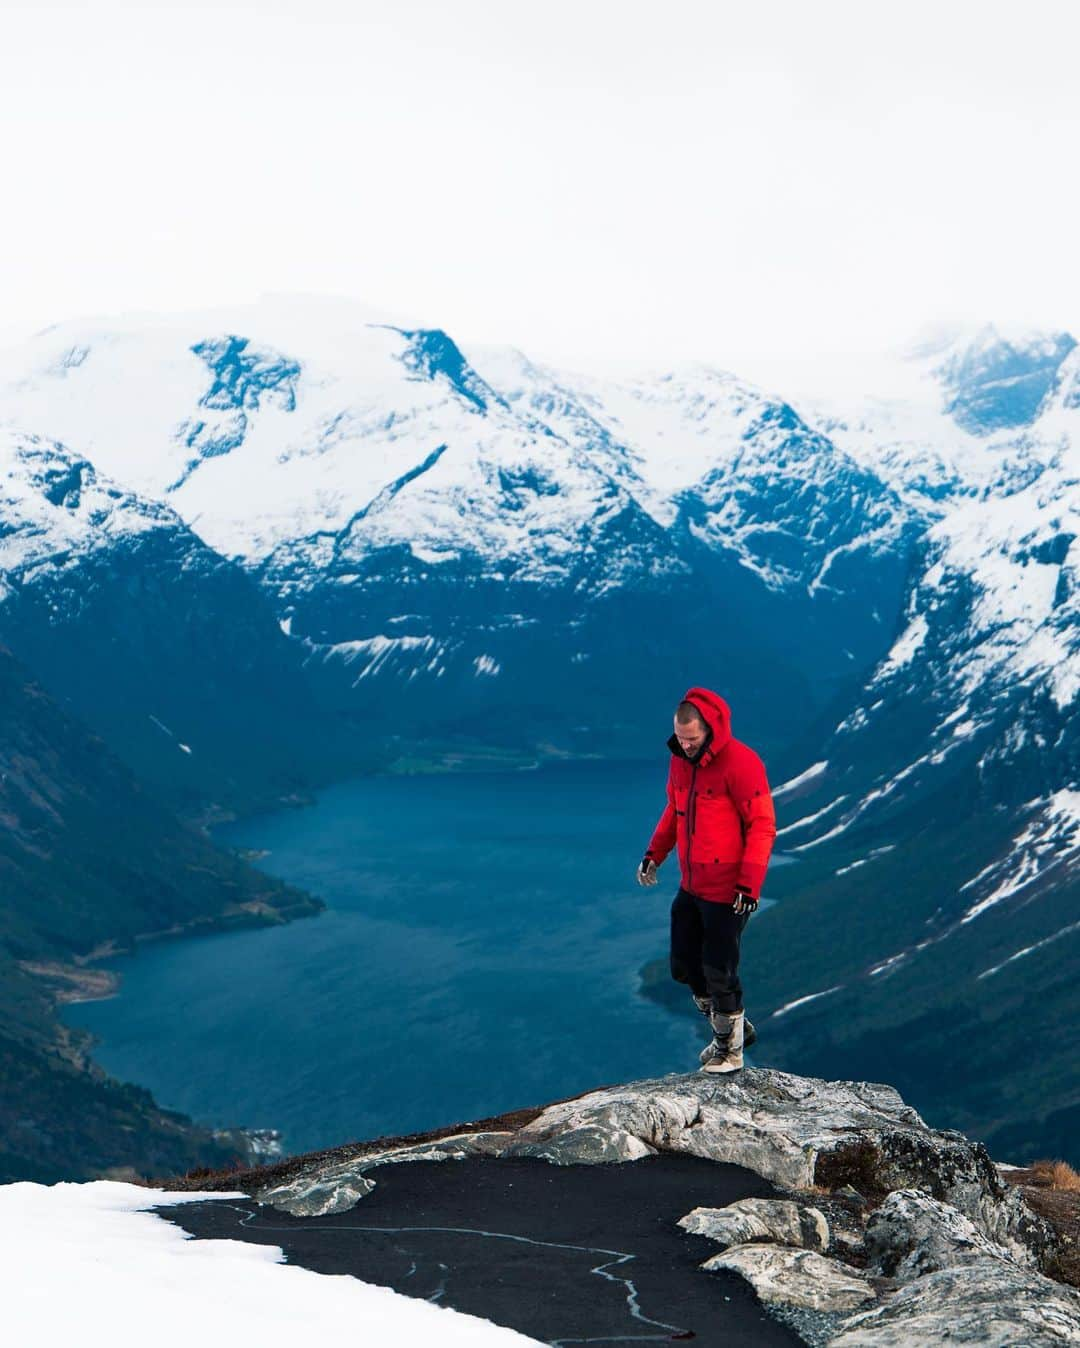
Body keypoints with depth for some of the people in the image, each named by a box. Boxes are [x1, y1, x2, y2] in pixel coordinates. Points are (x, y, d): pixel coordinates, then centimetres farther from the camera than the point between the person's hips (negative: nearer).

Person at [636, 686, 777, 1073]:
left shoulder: (741, 763, -19)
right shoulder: (680, 759, 4)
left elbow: (762, 825, -18)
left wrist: (750, 882, -22)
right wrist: (654, 853, 8)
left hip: (726, 893, -8)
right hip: (690, 887, 8)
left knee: (719, 974, 1)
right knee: (684, 967, 14)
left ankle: (731, 1051, 21)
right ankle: (727, 1028, 35)